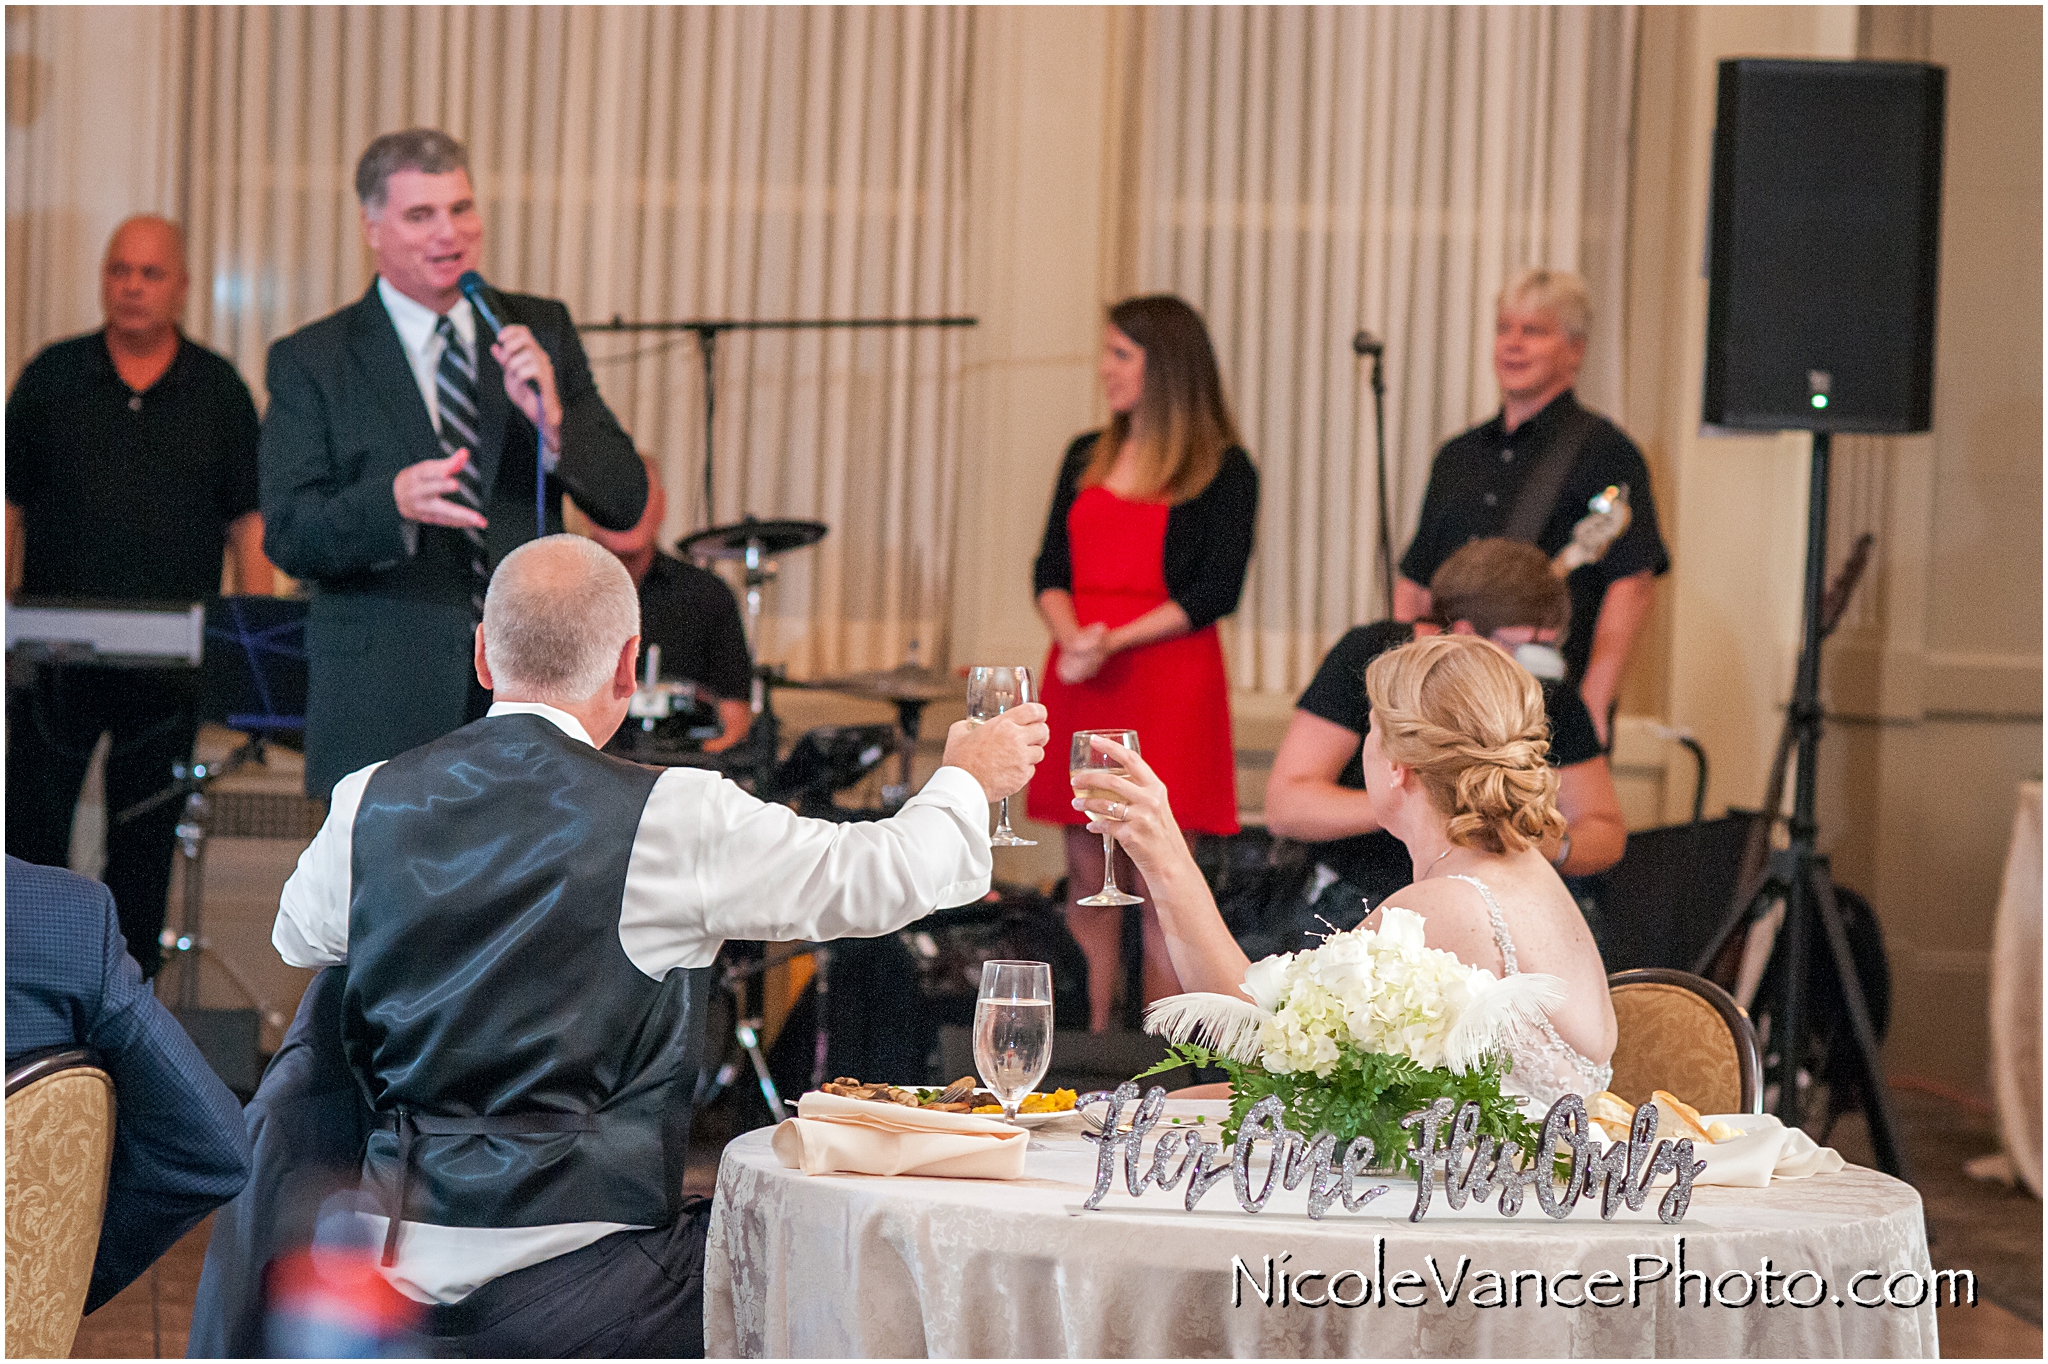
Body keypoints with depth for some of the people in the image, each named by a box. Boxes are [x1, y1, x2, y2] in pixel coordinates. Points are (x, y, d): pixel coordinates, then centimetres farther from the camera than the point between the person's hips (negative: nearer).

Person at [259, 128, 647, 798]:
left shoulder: (542, 332, 10)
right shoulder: (310, 360, 1)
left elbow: (624, 503, 4)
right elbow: (287, 535, -8)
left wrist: (551, 417, -16)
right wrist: (394, 501, -28)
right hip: (387, 709, -3)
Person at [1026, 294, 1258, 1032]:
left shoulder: (1224, 471, -2)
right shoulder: (1087, 458, 15)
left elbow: (1215, 591, -8)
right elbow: (1050, 569, 11)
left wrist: (1115, 641, -16)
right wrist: (1070, 636, -10)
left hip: (1168, 681, -5)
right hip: (1080, 681, 5)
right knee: (1087, 877, 5)